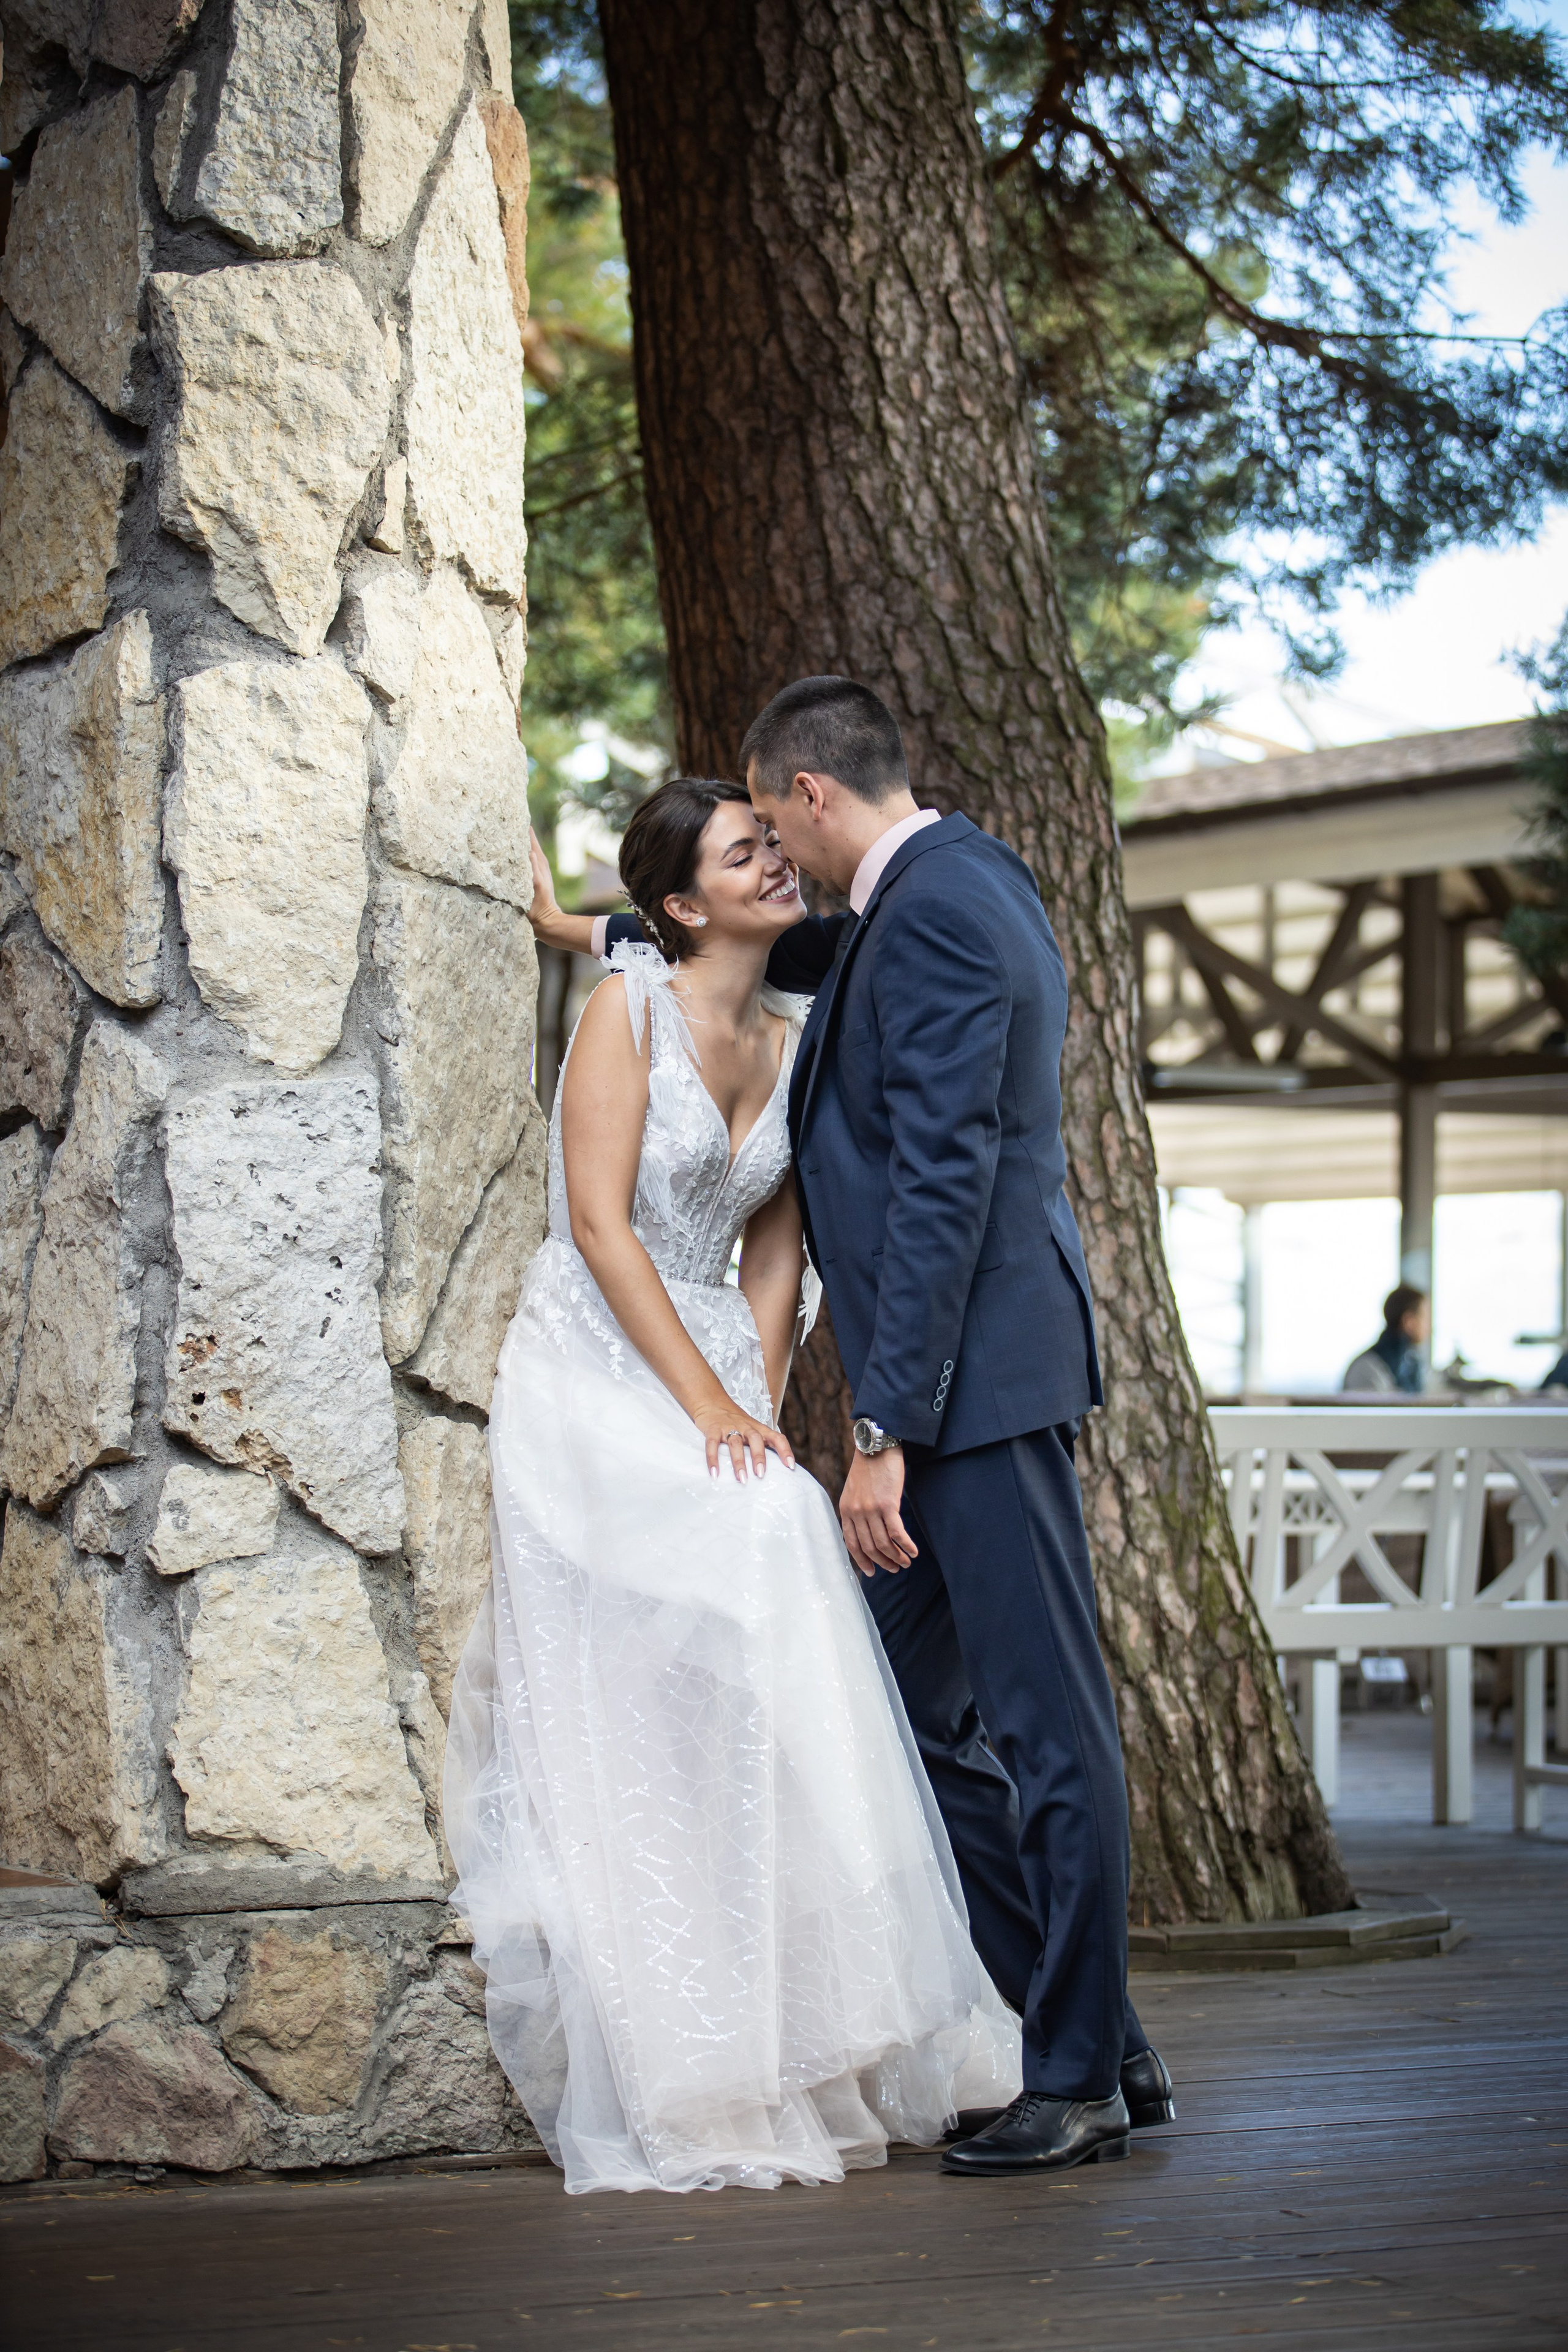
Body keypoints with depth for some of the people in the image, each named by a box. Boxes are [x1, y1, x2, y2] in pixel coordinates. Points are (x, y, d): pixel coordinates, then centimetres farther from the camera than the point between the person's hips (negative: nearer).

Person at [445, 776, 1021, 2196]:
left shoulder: (792, 1043, 11)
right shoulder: (630, 1006, -7)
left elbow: (775, 1249, 11)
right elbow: (600, 1224, -13)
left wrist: (757, 1398, -5)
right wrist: (704, 1401, -18)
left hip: (716, 1374, 6)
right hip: (596, 1373, -6)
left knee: (757, 1695, -6)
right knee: (636, 1709, -12)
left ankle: (793, 2049, -2)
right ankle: (674, 2084, -10)